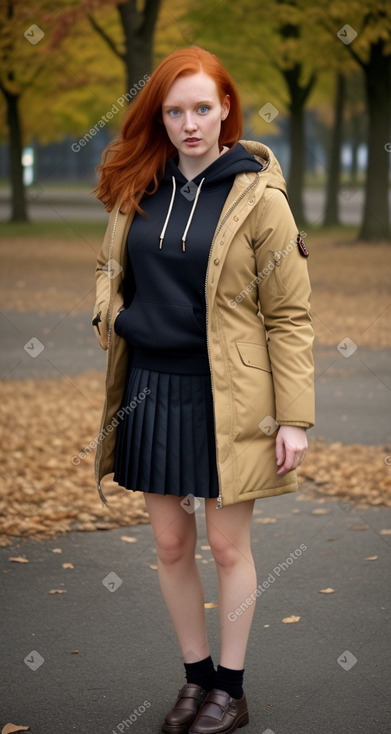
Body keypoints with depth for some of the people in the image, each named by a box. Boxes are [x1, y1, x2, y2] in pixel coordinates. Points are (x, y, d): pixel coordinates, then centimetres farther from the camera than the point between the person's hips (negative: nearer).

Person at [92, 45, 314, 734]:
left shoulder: (258, 197, -9)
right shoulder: (137, 188, 5)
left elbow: (290, 314, -9)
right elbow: (110, 265, 23)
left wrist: (294, 417, -12)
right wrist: (107, 317, 2)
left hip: (227, 394, -5)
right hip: (151, 386, 5)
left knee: (227, 545, 5)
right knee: (171, 544, 11)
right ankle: (196, 676, 28)